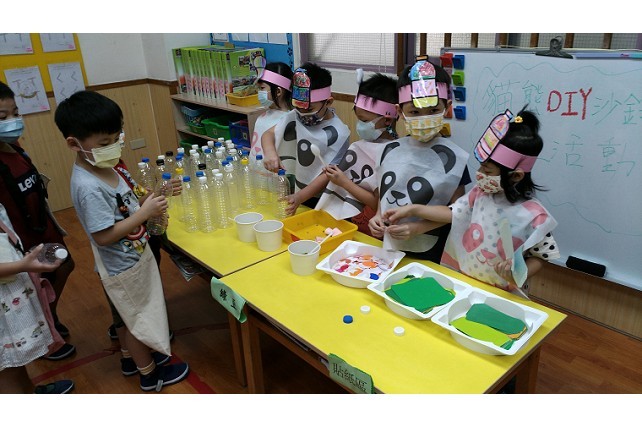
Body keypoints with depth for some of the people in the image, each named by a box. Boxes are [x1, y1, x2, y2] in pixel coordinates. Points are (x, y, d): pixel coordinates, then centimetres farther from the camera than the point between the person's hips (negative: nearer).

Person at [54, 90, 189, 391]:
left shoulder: (103, 167, -2)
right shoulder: (89, 187, -31)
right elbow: (103, 235, -30)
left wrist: (148, 207, -6)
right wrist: (144, 213, -29)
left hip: (131, 258, 9)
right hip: (123, 268, -8)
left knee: (129, 316, 28)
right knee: (138, 319, 12)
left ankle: (131, 356, 51)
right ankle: (150, 374, 34)